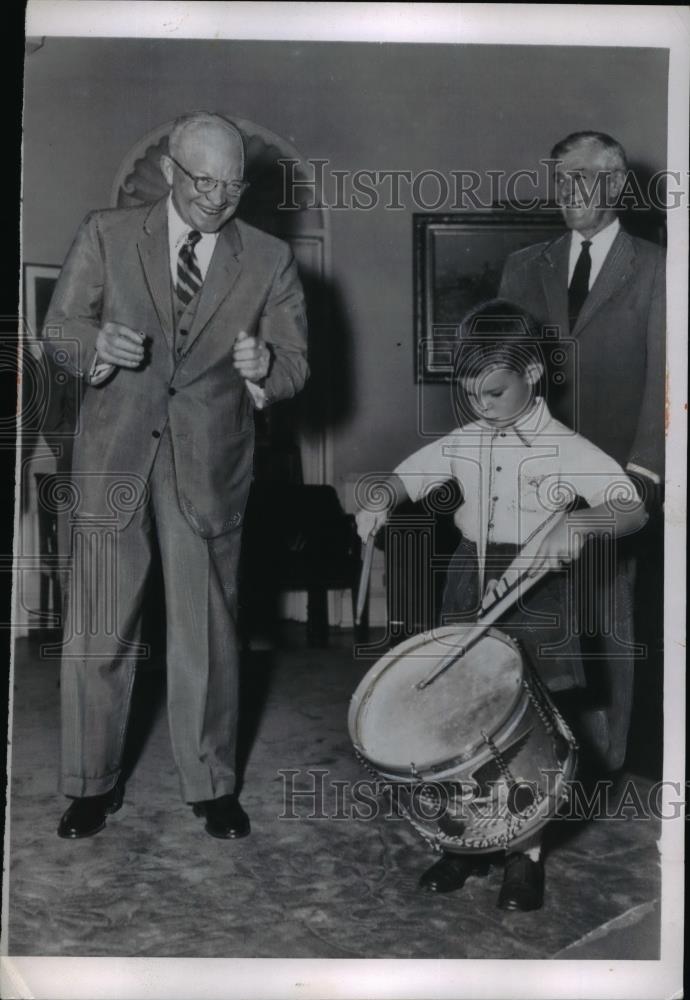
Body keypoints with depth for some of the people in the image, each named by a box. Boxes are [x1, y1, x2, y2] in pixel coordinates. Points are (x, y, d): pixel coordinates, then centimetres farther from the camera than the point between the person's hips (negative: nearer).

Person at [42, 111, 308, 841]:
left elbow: (295, 365, 0)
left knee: (206, 633, 9)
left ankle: (211, 785, 27)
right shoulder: (106, 235, 3)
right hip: (114, 458, 0)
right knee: (97, 635, 5)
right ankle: (92, 782, 25)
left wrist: (262, 364, -23)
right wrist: (97, 346, -22)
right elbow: (59, 330, 1)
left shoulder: (268, 260, 4)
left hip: (208, 466, 0)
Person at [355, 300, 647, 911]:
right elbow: (408, 475, 15)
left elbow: (634, 509, -18)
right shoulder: (463, 444, 5)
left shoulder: (566, 449, -11)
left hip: (535, 592, -4)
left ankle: (528, 855, 22)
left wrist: (577, 521, -38)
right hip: (470, 586, 4)